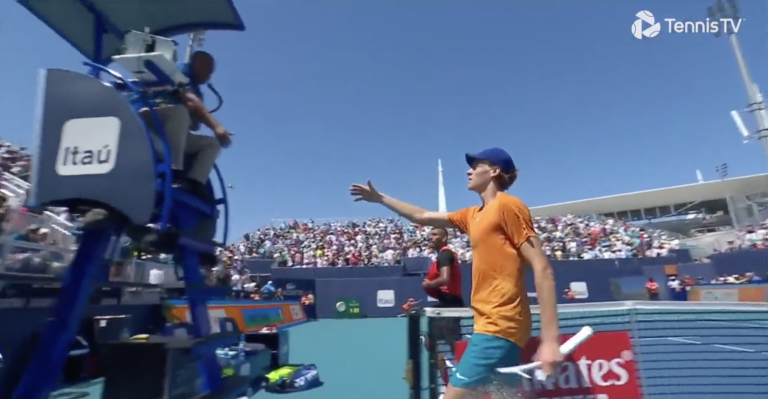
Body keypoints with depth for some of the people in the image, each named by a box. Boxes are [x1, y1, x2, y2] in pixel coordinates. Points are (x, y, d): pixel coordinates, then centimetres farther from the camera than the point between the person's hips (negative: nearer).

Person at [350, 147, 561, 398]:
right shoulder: (473, 215, 15)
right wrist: (379, 198, 27)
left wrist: (550, 339, -19)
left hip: (499, 325, -8)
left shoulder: (507, 205, -9)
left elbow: (542, 269, -14)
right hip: (493, 324, 8)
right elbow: (422, 217, 24)